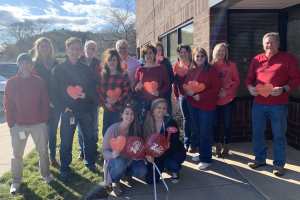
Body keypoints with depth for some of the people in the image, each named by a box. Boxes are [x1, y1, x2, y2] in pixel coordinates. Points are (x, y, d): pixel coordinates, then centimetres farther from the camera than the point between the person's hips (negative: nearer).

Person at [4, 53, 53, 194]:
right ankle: (16, 181, 25)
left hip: (39, 124, 1)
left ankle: (46, 174, 31)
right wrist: (11, 124, -4)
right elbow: (8, 105, 0)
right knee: (17, 154, 8)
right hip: (19, 125, 0)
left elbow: (45, 102, 2)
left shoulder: (39, 81, 0)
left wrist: (44, 120, -3)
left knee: (43, 151, 12)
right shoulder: (11, 83, -1)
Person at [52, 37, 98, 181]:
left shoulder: (86, 69, 9)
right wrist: (64, 106, -13)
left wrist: (86, 94, -13)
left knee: (89, 137, 10)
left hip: (86, 109, 3)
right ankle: (64, 168, 18)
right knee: (66, 140, 2)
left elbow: (94, 87, 7)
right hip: (68, 110, -2)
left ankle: (90, 161, 31)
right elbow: (57, 90, -3)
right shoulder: (59, 69, 2)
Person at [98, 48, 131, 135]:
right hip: (107, 110, 4)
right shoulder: (102, 75, 10)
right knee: (106, 133, 9)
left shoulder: (123, 75, 1)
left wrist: (117, 100, -15)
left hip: (120, 110, -3)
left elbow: (127, 91, -5)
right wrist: (104, 103, -6)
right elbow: (99, 91, 7)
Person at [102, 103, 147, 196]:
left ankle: (127, 173, 13)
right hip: (115, 160, -3)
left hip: (131, 160, 3)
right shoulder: (113, 129, -21)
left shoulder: (136, 129, -10)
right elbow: (105, 151, -18)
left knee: (142, 172, -23)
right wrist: (112, 154, -40)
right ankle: (115, 182, -2)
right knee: (120, 163, -37)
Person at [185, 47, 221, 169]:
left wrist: (201, 96, -20)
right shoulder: (191, 70, 8)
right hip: (193, 105, 6)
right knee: (197, 131, 15)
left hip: (207, 106, -6)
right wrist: (187, 91, -10)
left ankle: (206, 159, 11)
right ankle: (202, 154, 31)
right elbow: (185, 85, 13)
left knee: (205, 133, -1)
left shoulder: (211, 70, -9)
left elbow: (216, 88, -14)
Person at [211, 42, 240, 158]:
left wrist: (227, 91, -12)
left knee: (227, 123, 6)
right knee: (216, 123, 6)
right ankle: (218, 146, 21)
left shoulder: (231, 65, 1)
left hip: (228, 99, -1)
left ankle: (225, 146, 20)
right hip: (214, 99, 1)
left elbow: (236, 81, 0)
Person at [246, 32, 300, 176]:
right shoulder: (256, 59, 11)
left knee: (278, 135, 4)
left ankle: (279, 164, 18)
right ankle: (260, 159, 28)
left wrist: (284, 89, -19)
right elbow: (249, 78, 15)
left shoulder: (288, 58, 0)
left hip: (278, 105, -4)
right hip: (258, 103, 4)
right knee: (257, 133, 11)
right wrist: (250, 87, -7)